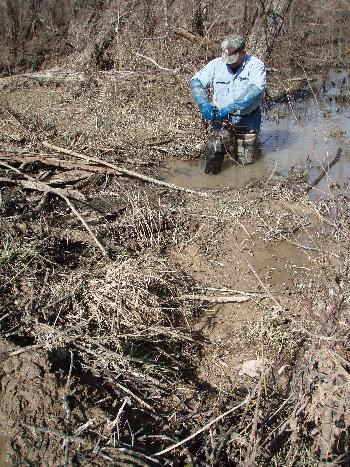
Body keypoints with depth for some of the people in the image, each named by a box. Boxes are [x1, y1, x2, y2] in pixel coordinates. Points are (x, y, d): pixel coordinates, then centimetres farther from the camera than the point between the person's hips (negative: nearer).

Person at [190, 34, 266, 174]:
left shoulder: (256, 65, -13)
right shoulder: (216, 64, -4)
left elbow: (255, 90, -28)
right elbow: (196, 81, -6)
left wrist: (229, 108, -38)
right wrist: (204, 104, -25)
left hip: (247, 119, -1)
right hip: (221, 117, 1)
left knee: (244, 162, 8)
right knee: (213, 151, -22)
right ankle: (211, 176, 7)